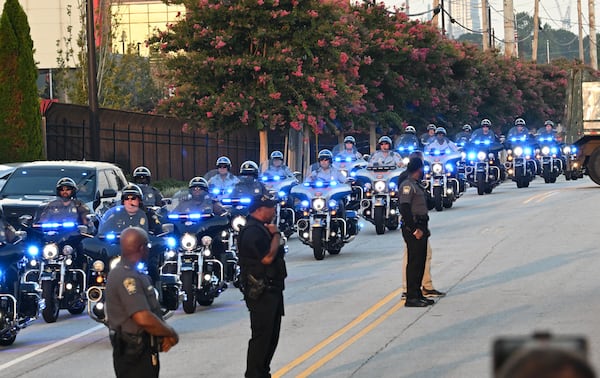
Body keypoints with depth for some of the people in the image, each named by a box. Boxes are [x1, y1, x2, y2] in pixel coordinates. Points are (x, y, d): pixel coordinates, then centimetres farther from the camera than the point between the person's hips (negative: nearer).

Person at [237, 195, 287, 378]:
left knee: (272, 335, 15)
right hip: (261, 292, -11)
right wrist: (276, 235, -14)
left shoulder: (262, 229, 18)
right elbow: (267, 257, -24)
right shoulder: (252, 231, -17)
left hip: (272, 289, 11)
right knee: (261, 336, -10)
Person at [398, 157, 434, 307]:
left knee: (421, 262, 13)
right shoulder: (407, 185, -12)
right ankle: (411, 298, -8)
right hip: (412, 229, -10)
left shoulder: (416, 185, 19)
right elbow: (404, 208, -20)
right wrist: (415, 229, -22)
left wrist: (424, 228, 14)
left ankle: (417, 294, 20)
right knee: (414, 263, -9)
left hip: (420, 228, 10)